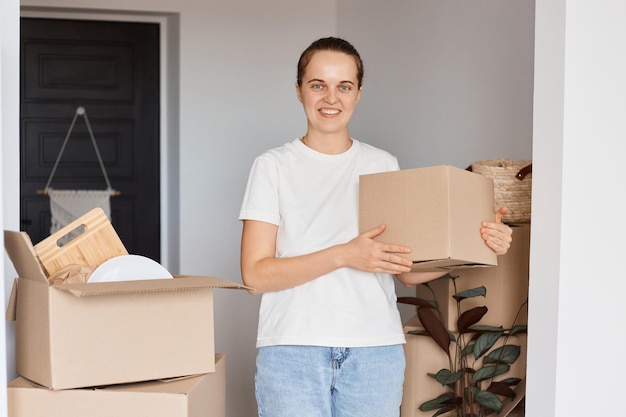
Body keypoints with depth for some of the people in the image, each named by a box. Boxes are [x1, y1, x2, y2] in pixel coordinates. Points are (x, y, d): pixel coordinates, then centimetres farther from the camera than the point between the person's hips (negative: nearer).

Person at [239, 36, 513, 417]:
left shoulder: (384, 166, 9)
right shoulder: (274, 166, 2)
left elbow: (407, 270, 9)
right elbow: (256, 274, -6)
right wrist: (343, 255, -18)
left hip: (375, 350, 2)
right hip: (292, 347, -2)